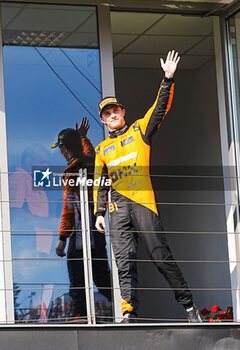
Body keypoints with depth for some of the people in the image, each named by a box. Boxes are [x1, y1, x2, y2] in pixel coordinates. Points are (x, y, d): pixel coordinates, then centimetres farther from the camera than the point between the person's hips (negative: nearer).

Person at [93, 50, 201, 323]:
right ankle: (129, 313, -8)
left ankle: (188, 304, -1)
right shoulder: (102, 149, 21)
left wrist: (168, 80, -13)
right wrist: (99, 213, 10)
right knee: (124, 261, -5)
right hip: (118, 206, 4)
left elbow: (160, 108, 0)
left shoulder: (139, 131, 13)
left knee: (160, 254, -8)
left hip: (142, 201, -4)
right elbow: (100, 185, 20)